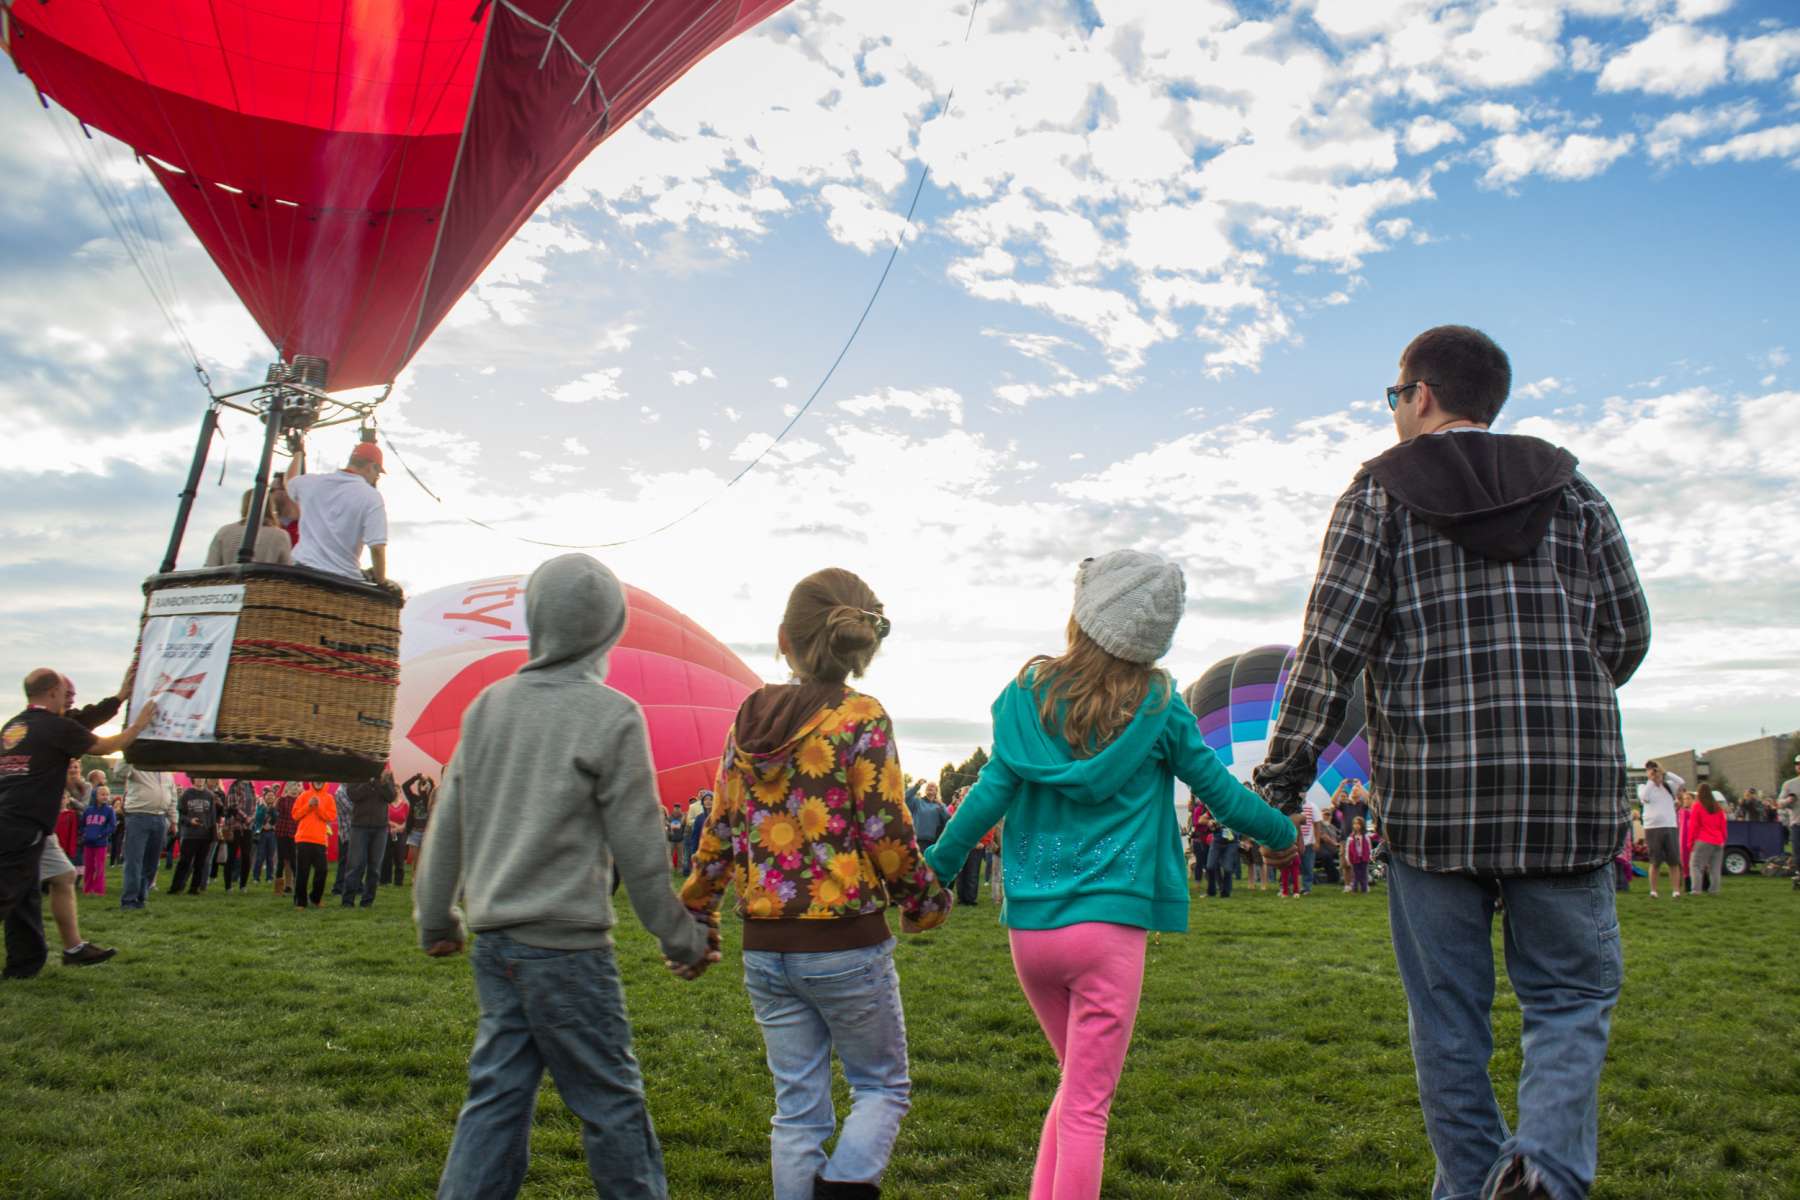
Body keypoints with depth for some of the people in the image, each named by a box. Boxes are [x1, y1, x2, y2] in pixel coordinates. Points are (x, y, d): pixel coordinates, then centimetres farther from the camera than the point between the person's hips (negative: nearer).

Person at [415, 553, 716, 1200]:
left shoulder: (487, 705, 5)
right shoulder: (612, 715, -12)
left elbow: (447, 825, 10)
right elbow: (639, 848, -9)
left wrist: (435, 919, 22)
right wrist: (682, 939, 2)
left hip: (494, 940, 6)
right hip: (565, 942, -6)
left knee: (496, 1094, 13)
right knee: (610, 1098, 6)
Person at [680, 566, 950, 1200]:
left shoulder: (750, 718, 3)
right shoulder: (861, 719, -11)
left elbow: (720, 830, 7)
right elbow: (888, 836, -13)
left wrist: (694, 911, 20)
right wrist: (926, 901, 4)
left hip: (765, 947, 5)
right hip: (846, 941, -4)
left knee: (797, 1111, 16)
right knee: (883, 1084, 15)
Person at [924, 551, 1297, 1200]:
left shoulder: (1028, 691, 2)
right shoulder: (1157, 705, -3)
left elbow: (992, 793, -2)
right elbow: (1222, 793, 6)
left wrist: (935, 865, 11)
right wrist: (1283, 834, 24)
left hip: (1027, 927, 4)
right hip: (1107, 925, -3)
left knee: (1078, 1082, 22)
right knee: (1087, 1106, 5)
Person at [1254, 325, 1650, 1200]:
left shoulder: (1382, 490, 3)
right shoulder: (1570, 488, 12)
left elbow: (1330, 642, -7)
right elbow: (1628, 634, 12)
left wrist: (1283, 773, -4)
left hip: (1432, 790, -2)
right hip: (1571, 790, 2)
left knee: (1447, 1010, 10)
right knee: (1571, 993, 12)